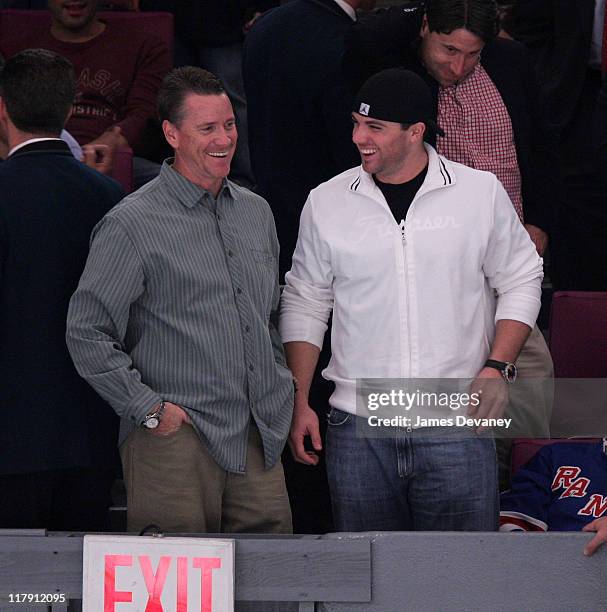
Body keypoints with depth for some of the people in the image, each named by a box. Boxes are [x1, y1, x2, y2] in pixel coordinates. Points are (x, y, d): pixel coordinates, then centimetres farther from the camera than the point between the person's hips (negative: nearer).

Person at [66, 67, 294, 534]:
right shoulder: (132, 224, -6)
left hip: (261, 442, 6)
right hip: (176, 443, -6)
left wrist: (282, 390, 16)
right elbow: (87, 334, -8)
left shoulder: (256, 212, 15)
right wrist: (149, 409, -11)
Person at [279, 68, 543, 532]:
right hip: (358, 431, 1)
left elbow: (521, 281, 10)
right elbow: (305, 304, 14)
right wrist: (299, 403, 7)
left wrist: (497, 368, -4)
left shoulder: (481, 192, 2)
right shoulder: (327, 204, 6)